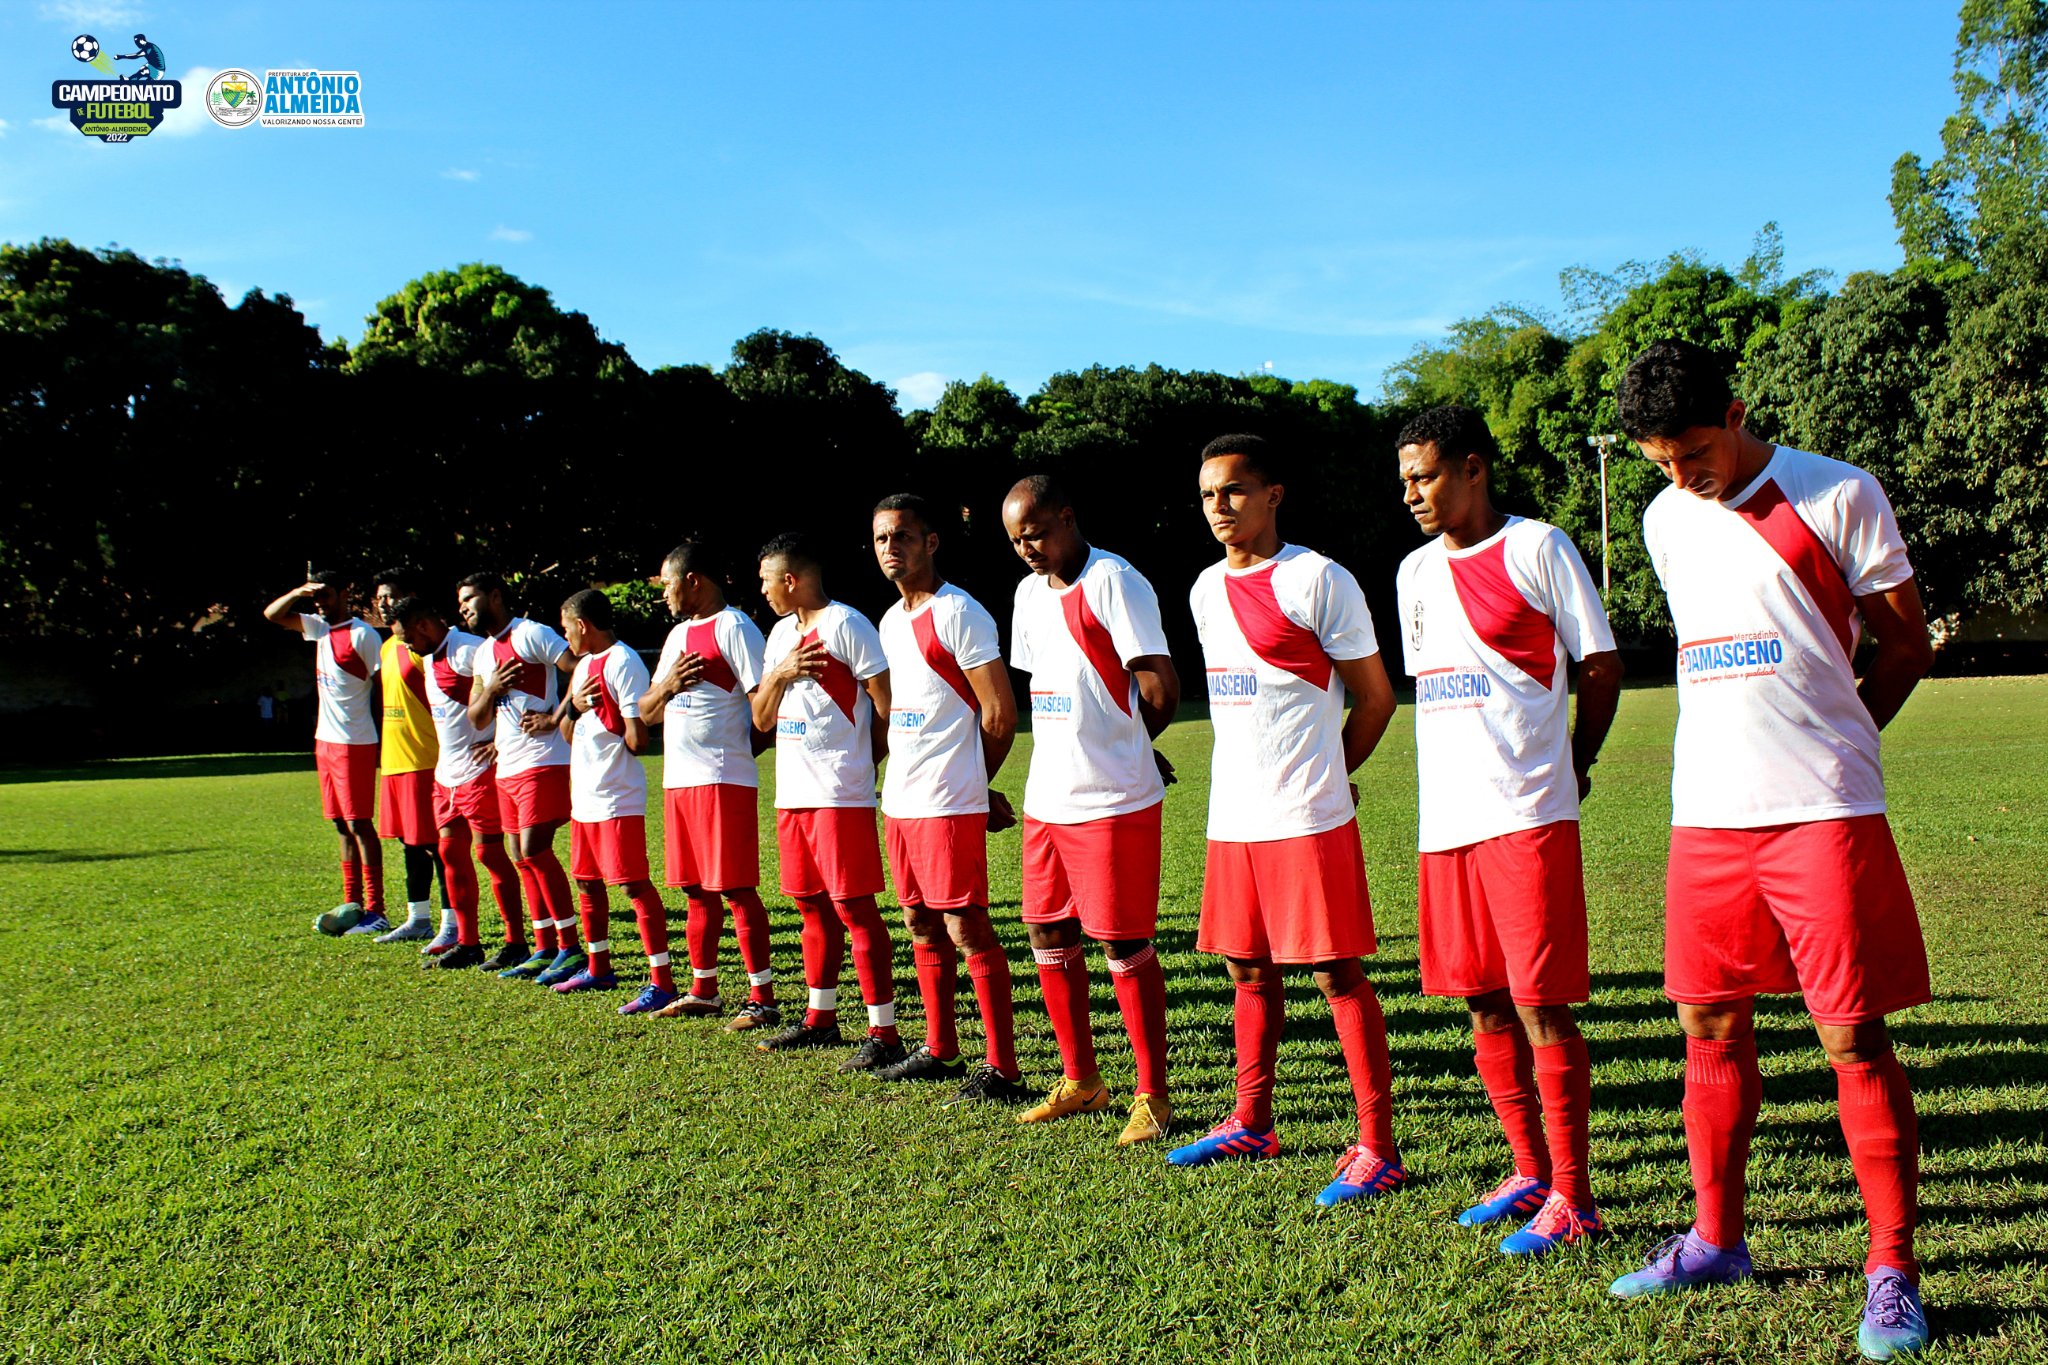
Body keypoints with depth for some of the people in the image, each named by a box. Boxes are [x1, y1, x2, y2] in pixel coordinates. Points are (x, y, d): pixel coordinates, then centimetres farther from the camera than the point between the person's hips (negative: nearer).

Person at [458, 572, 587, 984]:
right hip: (507, 768, 9)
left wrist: (555, 720, -17)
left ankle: (571, 947, -6)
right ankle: (544, 950, 14)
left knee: (535, 851, -13)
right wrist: (492, 689, -1)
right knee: (522, 858, 8)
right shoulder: (483, 654, 19)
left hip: (542, 762, -9)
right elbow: (477, 719, 18)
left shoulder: (531, 634, -6)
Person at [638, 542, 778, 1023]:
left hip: (723, 780, -9)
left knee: (737, 888, -6)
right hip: (678, 780, 9)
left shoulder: (734, 627, -8)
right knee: (696, 889, 14)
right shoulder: (678, 635, 20)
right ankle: (703, 992, 24)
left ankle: (762, 998, -1)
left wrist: (741, 749, -7)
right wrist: (667, 687, -1)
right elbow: (647, 712, 19)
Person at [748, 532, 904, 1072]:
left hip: (840, 795, -8)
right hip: (792, 795, 8)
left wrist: (867, 760, -4)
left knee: (854, 907, -7)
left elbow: (890, 705, -13)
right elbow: (761, 719, 15)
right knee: (813, 906, 15)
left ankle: (884, 1033, -2)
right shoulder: (780, 634, 16)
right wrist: (781, 673, -3)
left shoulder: (845, 625, -10)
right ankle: (819, 1019, 27)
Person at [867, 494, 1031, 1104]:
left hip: (949, 803, -9)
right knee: (922, 926, 15)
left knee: (966, 928, -6)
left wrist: (968, 781, 1)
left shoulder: (959, 614, -11)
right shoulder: (890, 622, 15)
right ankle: (939, 1050, 27)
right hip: (900, 801, 9)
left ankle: (1001, 1068, 1)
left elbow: (1001, 714, -13)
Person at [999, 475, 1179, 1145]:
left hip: (1114, 802, -8)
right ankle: (1080, 1081, 29)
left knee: (1124, 944, -1)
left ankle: (1152, 1095, 14)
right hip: (1047, 799, 8)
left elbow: (1160, 688, -17)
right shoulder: (1029, 593, 14)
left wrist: (1125, 747, 1)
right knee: (1048, 935, 13)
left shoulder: (1113, 581, -12)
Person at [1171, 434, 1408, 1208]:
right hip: (1232, 820, 7)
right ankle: (1251, 1124, 29)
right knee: (1249, 968, 15)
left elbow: (1375, 697, -4)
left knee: (1338, 973, -2)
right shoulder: (1206, 591, 13)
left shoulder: (1317, 580, -9)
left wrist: (1319, 775, 6)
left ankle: (1378, 1149, 7)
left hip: (1308, 820, -7)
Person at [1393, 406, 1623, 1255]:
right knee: (1484, 1002, 11)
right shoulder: (1415, 572, 15)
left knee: (1540, 1004, -4)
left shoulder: (1537, 549, -4)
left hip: (1527, 814, -6)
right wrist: (1441, 789, 15)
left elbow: (1601, 665, 0)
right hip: (1445, 821, 7)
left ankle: (1572, 1196, 7)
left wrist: (1575, 765, 6)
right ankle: (1529, 1172, 25)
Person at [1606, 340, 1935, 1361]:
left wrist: (1826, 743, 8)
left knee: (1854, 1037, -3)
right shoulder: (1665, 521, 12)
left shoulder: (1839, 496, -3)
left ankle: (1892, 1268, 11)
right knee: (1710, 1026, 9)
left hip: (1824, 813, -5)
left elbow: (1906, 645, 3)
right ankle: (1717, 1239, 24)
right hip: (1706, 815, 5)